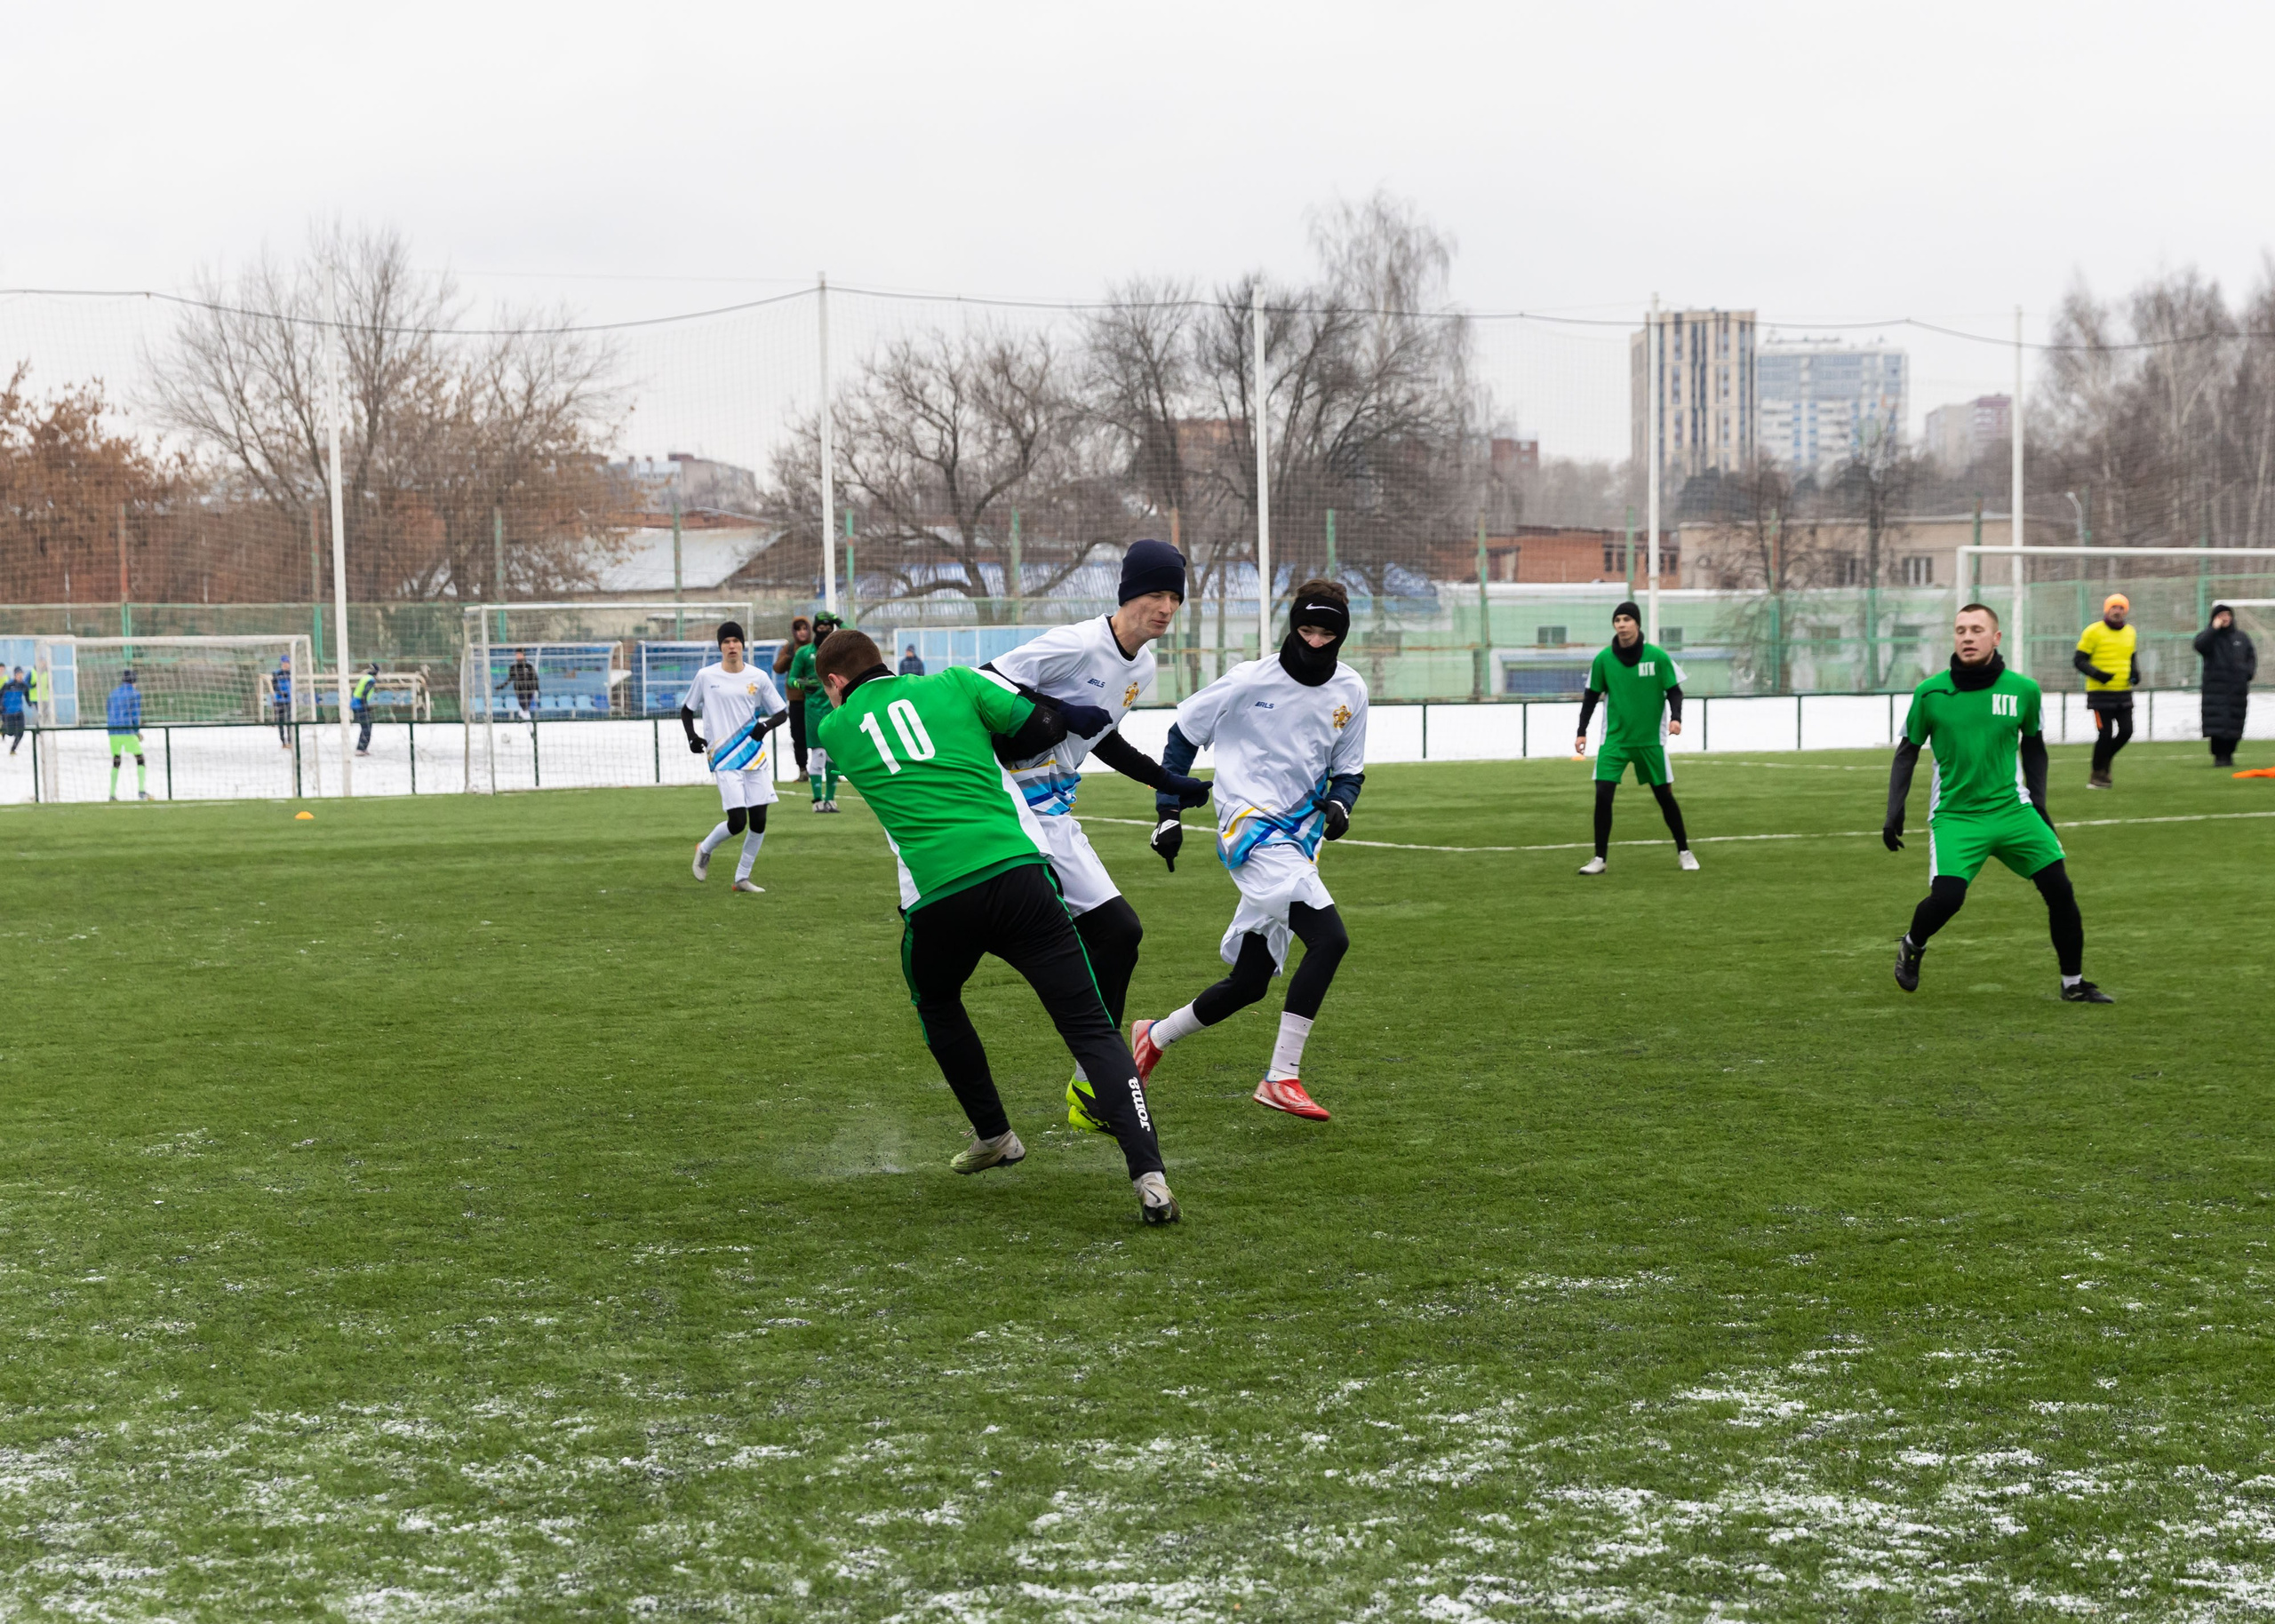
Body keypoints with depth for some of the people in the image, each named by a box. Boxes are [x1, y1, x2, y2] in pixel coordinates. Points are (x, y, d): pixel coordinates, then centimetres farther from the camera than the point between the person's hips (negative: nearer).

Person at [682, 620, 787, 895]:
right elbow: (687, 710, 13)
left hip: (756, 756, 3)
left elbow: (781, 713, 10)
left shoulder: (758, 677, 5)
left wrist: (766, 725, -12)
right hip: (725, 760, -3)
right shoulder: (706, 676, 2)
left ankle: (742, 877, 15)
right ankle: (705, 849, 17)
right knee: (737, 822, -13)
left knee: (759, 820, -1)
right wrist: (691, 737, -4)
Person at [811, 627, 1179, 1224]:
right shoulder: (956, 683, 15)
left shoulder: (834, 730, 17)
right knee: (1090, 1026, 0)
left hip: (937, 900, 0)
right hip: (1017, 873, 0)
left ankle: (994, 1136, 38)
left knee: (937, 1006, 33)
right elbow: (1039, 730, 9)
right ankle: (1148, 1174, -15)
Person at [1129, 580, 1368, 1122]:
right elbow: (1183, 734, 4)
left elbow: (1349, 770, 17)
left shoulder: (1350, 692, 7)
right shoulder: (1250, 681, -7)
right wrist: (1168, 814, 1)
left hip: (1299, 839, 7)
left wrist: (1339, 803, -6)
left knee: (1249, 984, 10)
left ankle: (1154, 1036, 34)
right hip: (1251, 827, -7)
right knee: (1329, 937, -25)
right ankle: (1281, 1079, -21)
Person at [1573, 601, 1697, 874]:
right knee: (1603, 795, -12)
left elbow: (1674, 691, -1)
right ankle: (1600, 858, -2)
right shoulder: (1603, 659, -5)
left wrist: (1675, 717, -19)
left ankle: (1684, 852, 24)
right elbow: (1591, 696, 6)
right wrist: (1582, 732, 1)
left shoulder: (1657, 656, -9)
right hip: (1615, 740, 1)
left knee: (1664, 795, 7)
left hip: (1650, 740, -1)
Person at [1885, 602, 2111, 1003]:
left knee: (2059, 889, -4)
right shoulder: (1930, 693, -5)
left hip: (2012, 810, 2)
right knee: (1946, 897, -20)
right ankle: (1911, 947, 14)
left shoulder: (2023, 690, 0)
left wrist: (2038, 803, 11)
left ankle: (2073, 983, 15)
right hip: (1954, 815, -2)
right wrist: (1894, 812, -1)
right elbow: (1907, 752, 6)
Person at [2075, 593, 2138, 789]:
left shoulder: (2130, 633, 10)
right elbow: (2079, 660, -6)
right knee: (2105, 734, -7)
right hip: (2100, 692, -5)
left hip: (2123, 692, 6)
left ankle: (2104, 762, 26)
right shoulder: (2093, 632, -7)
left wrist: (2135, 672, 3)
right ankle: (2097, 775, 9)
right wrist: (2096, 673, -22)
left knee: (2126, 731, 1)